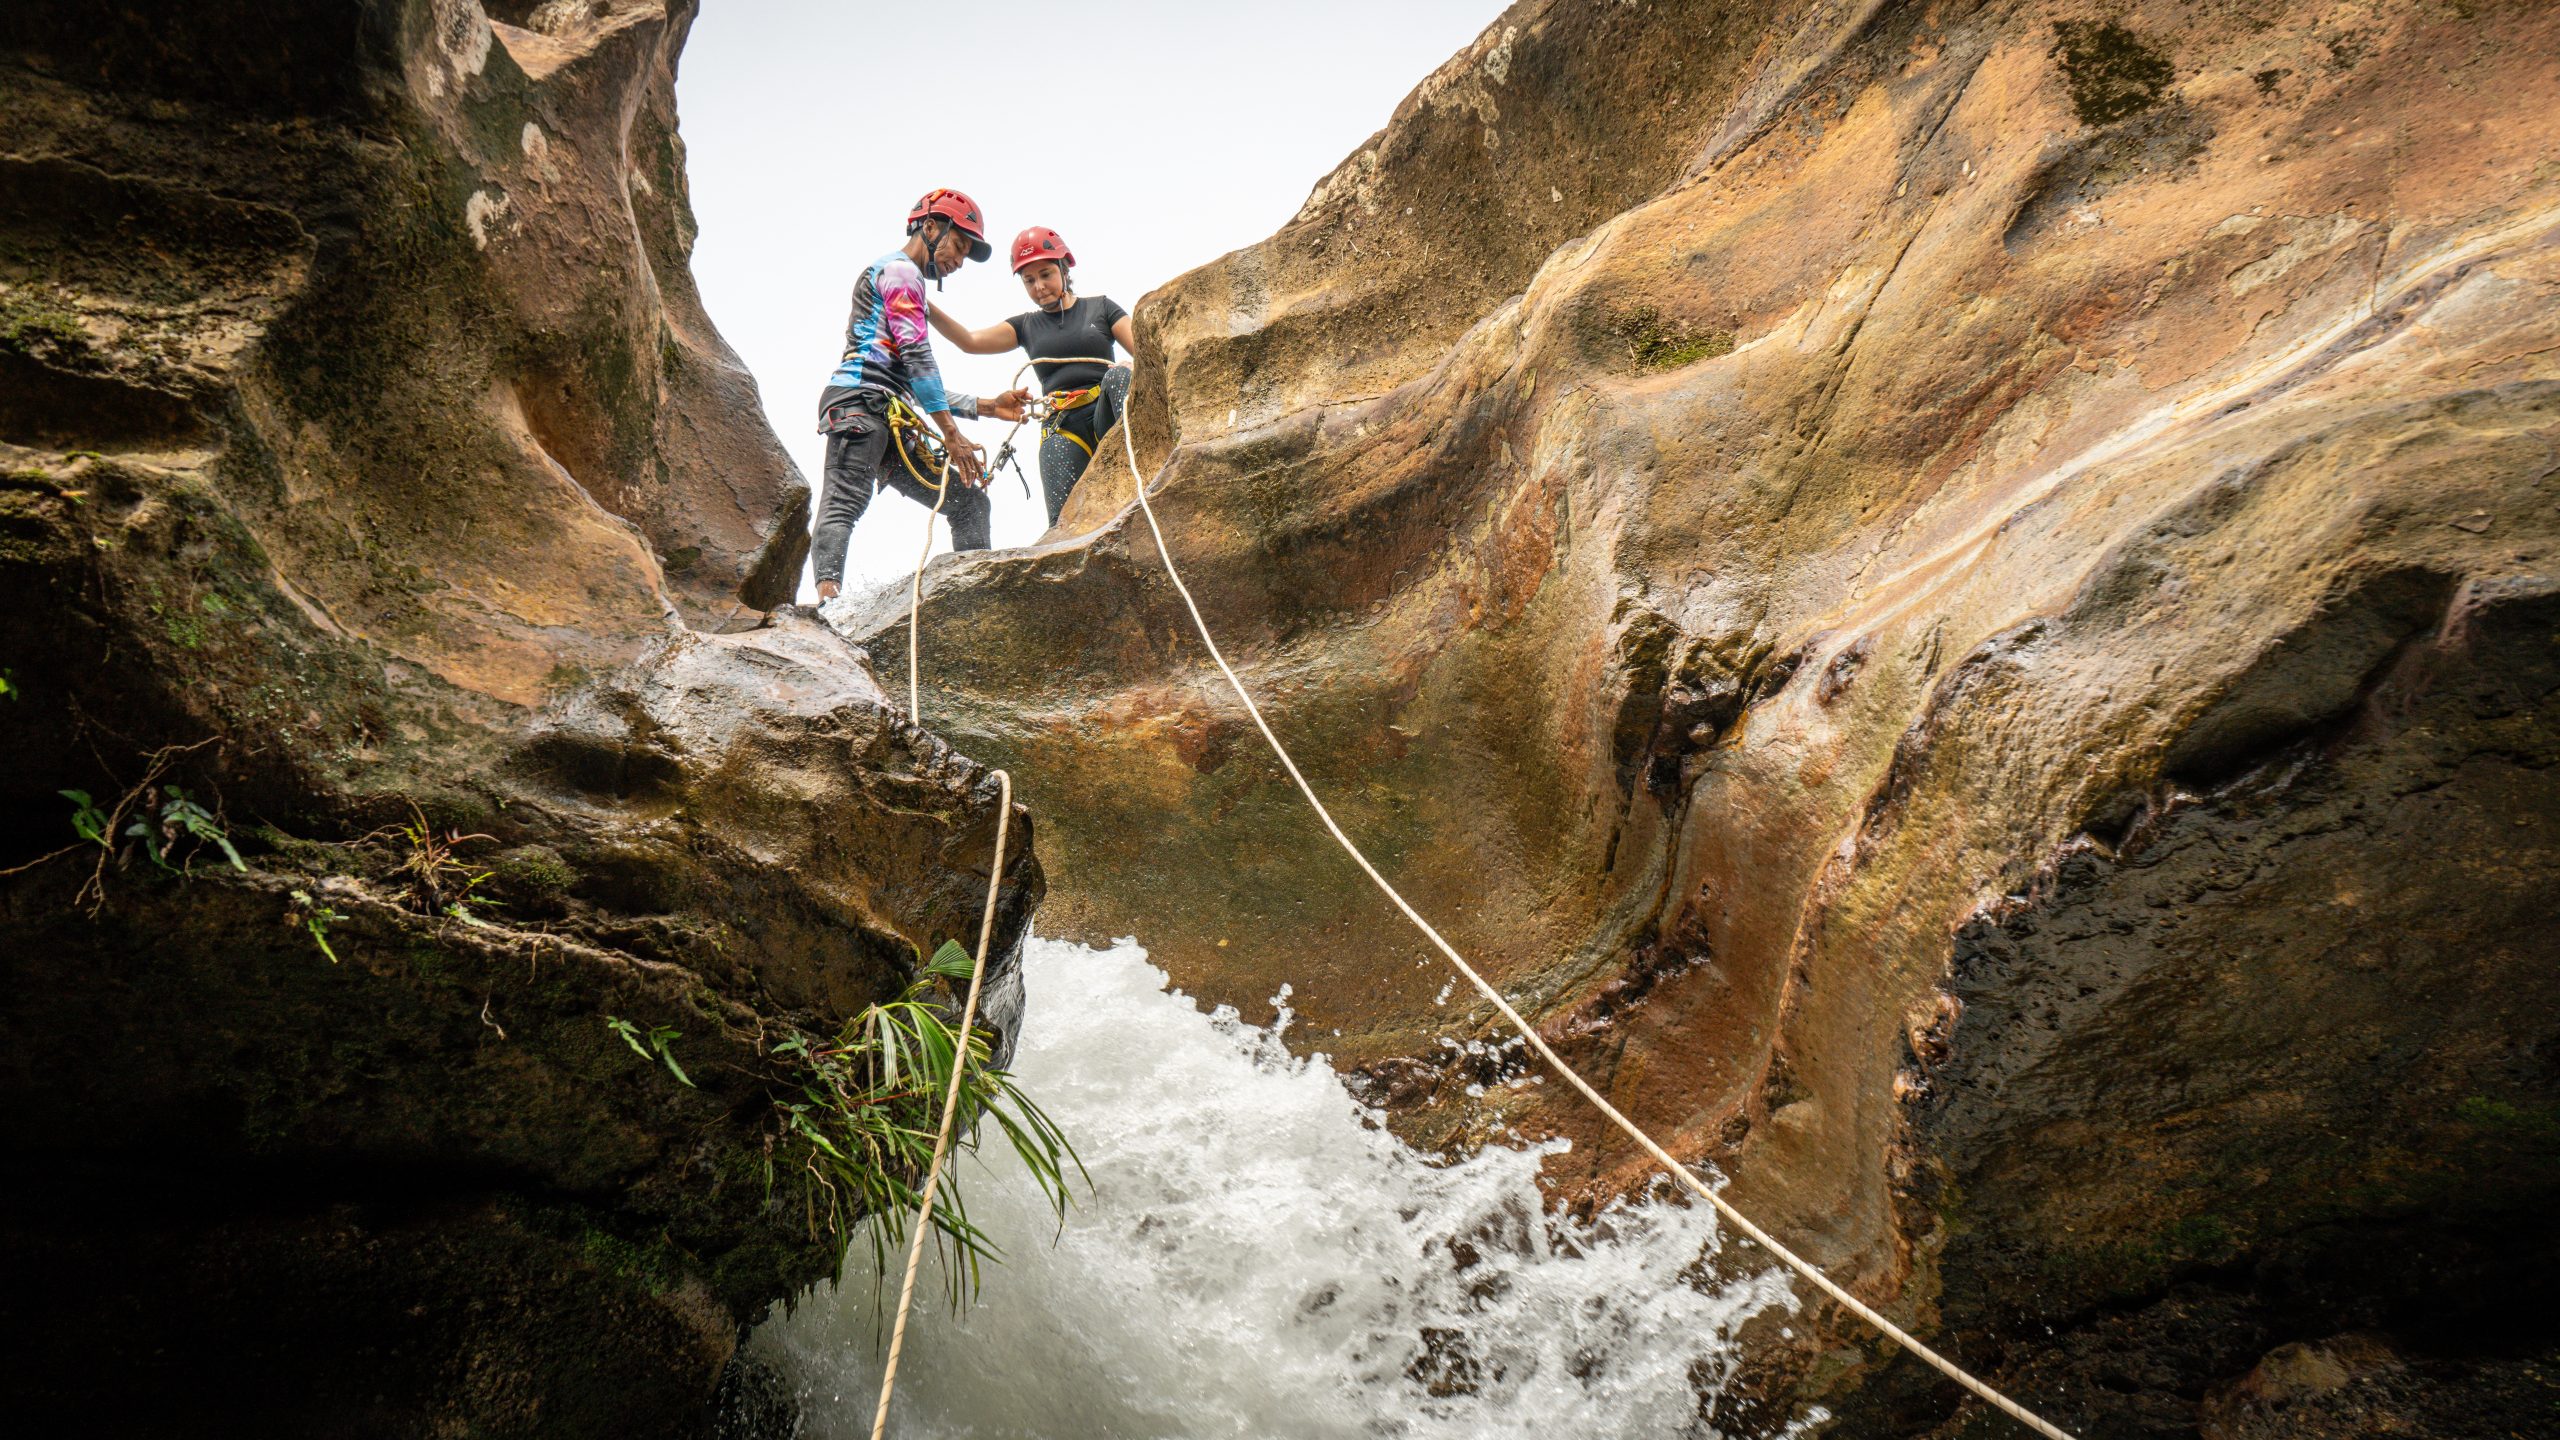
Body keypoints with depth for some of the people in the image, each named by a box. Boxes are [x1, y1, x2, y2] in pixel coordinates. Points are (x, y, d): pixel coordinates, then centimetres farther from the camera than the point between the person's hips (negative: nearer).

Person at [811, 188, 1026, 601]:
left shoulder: (904, 279, 34)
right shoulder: (900, 270, 2)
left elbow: (915, 387, 32)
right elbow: (916, 354, -12)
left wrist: (986, 407, 26)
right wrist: (952, 434, -15)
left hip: (888, 423, 10)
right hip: (859, 402, -10)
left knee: (968, 500, 5)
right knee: (844, 505, -26)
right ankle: (827, 594, -41)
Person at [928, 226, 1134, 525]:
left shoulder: (1100, 307, 16)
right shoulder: (1027, 326, 21)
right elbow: (971, 341, 8)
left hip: (1107, 415, -1)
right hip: (1062, 429, 2)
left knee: (1118, 374, -35)